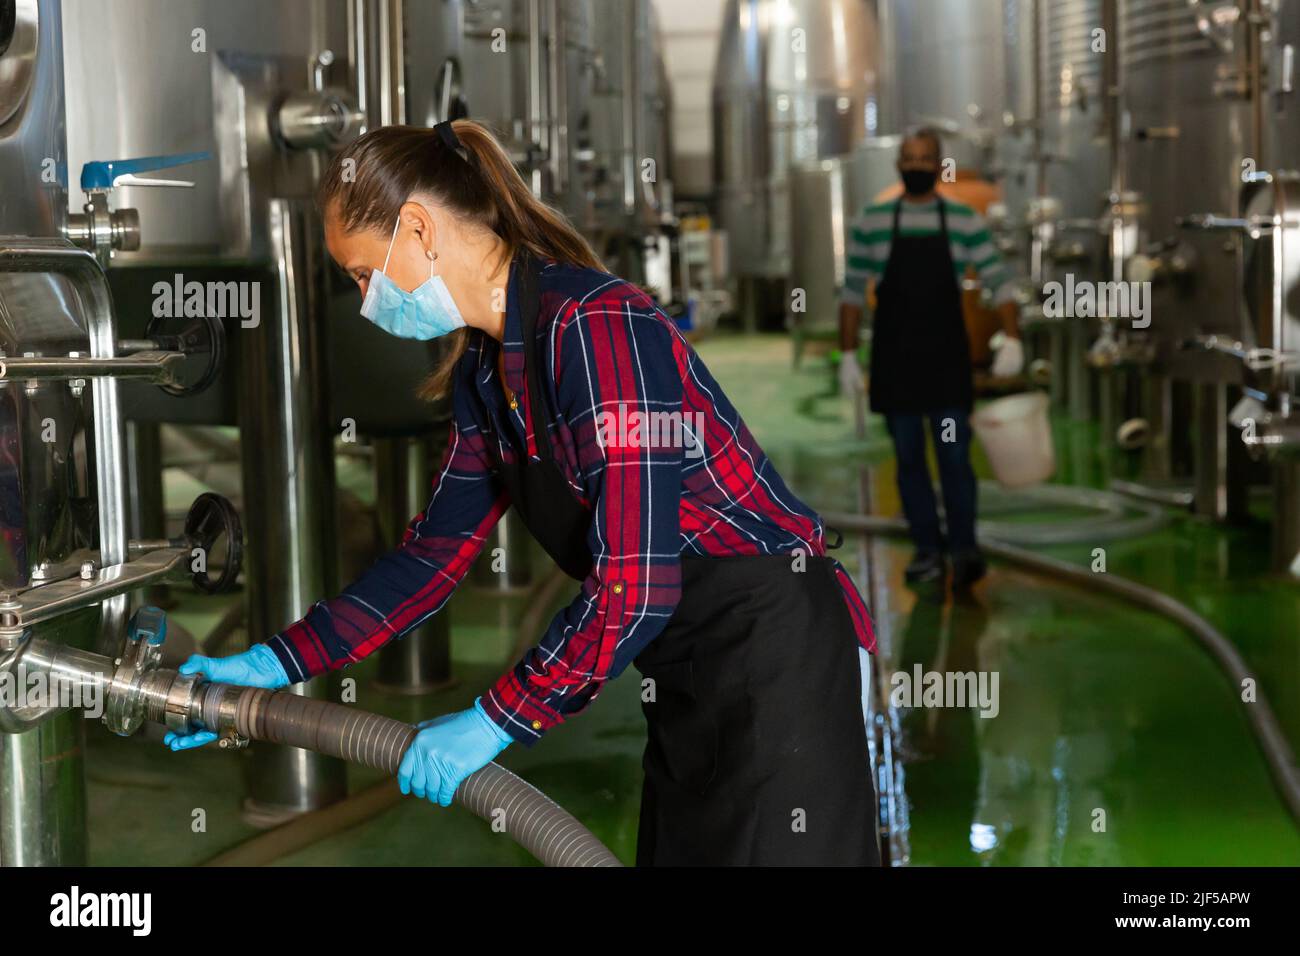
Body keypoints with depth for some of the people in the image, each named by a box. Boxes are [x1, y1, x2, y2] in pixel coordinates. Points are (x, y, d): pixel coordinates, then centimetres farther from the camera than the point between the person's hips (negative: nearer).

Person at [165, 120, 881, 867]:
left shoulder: (595, 327, -23)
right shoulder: (483, 368, 6)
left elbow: (633, 588, -26)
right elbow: (437, 553, 13)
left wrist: (498, 720, -16)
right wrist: (276, 663, 8)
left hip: (771, 644, -9)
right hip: (689, 669, 9)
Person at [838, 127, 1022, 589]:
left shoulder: (964, 222, 1)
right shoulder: (871, 222, 3)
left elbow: (998, 281, -1)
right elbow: (852, 291, 5)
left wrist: (1012, 339, -15)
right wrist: (848, 354, 1)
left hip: (947, 361, -1)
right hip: (893, 361, 1)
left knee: (954, 455, -5)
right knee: (909, 459, 5)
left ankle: (964, 547, 1)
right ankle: (927, 550, 12)